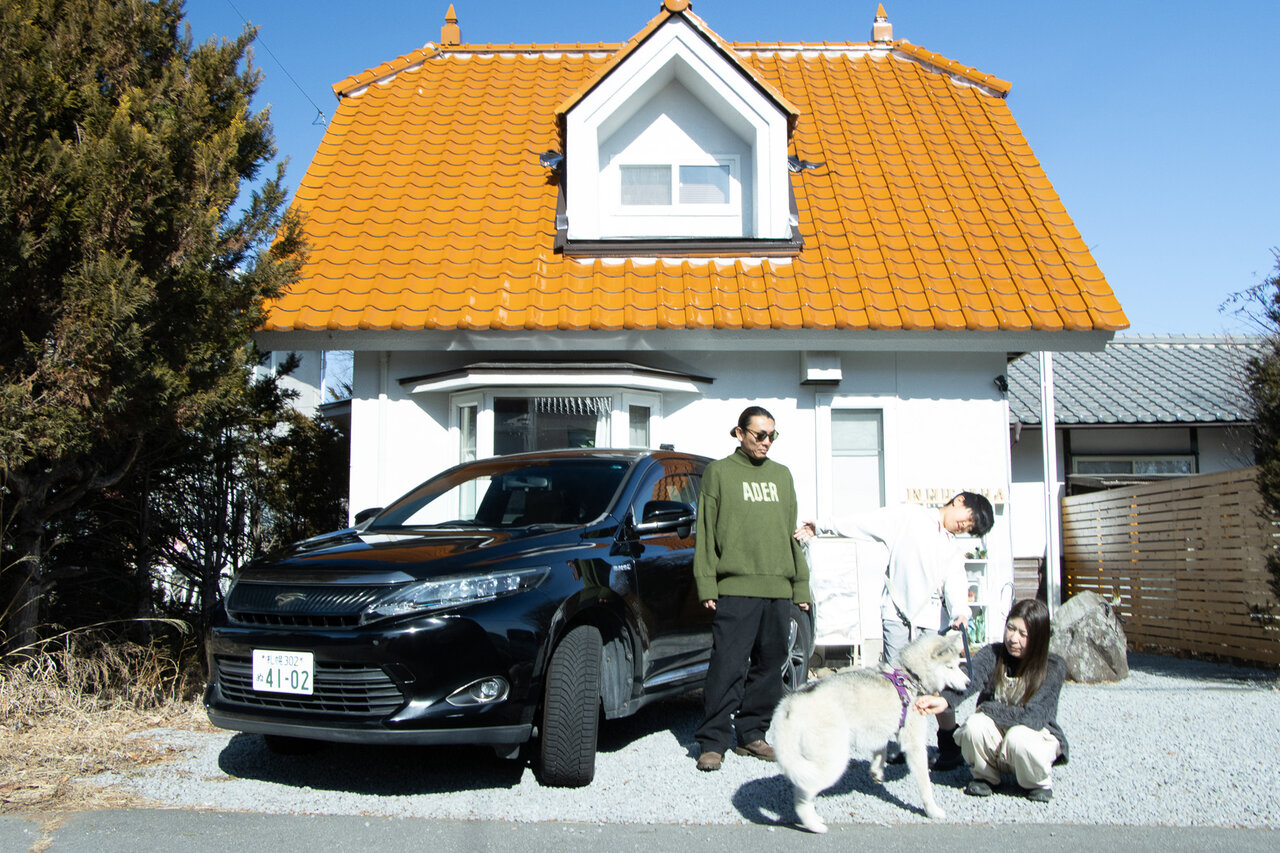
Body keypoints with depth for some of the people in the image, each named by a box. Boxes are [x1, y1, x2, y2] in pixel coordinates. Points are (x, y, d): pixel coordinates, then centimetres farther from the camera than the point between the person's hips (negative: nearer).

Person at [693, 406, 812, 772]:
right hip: (736, 588, -5)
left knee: (769, 666, 7)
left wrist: (800, 585, 13)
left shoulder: (782, 475, 18)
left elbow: (792, 533, 19)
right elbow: (706, 533, 1)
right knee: (728, 666, -8)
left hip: (778, 590, 5)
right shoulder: (719, 472, 5)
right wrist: (706, 584, -7)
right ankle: (713, 741, 0)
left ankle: (752, 734, 18)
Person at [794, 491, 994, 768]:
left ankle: (949, 748, 9)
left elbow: (955, 584, 1)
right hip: (897, 615, -2)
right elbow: (866, 522, 1)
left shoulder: (953, 549, 17)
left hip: (931, 620, 3)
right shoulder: (910, 516, 7)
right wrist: (822, 527, -5)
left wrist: (960, 612, -19)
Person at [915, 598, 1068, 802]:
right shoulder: (991, 654, -11)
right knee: (975, 724, -30)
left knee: (1018, 737, -35)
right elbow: (968, 682, -32)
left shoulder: (1053, 668, -15)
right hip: (995, 735, 2)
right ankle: (985, 776, 2)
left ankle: (1038, 782, 0)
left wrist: (987, 708, -17)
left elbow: (1032, 716, -23)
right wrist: (944, 700, -53)